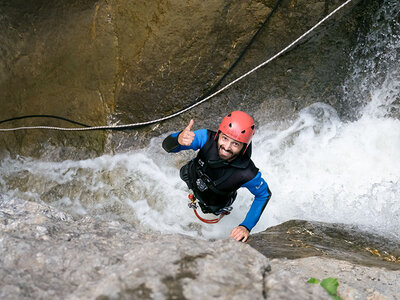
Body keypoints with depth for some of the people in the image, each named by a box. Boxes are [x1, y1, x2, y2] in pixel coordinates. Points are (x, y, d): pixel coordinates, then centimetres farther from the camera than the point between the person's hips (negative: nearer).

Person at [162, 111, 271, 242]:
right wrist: (178, 138, -64)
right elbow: (167, 146, -39)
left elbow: (264, 194, -25)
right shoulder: (206, 138, -41)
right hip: (191, 177, 2)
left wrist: (247, 226, -35)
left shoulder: (247, 174, -46)